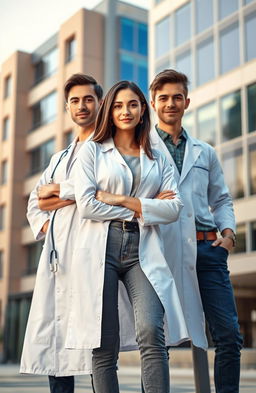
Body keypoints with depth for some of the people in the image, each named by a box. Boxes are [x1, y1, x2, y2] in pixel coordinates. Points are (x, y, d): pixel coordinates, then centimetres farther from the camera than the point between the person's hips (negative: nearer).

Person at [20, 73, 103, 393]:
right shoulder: (60, 158, 30)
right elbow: (34, 201, 32)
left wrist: (59, 191, 0)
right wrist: (43, 225, 10)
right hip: (55, 252, 7)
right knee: (52, 332, 3)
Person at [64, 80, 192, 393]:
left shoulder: (158, 159, 18)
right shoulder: (92, 150, 11)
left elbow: (173, 208, 4)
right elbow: (86, 204, -4)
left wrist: (121, 199, -5)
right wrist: (143, 209, -3)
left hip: (143, 252, 2)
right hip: (100, 248, -1)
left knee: (151, 332, -18)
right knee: (105, 345, -2)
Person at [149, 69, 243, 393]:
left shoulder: (205, 152, 21)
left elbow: (221, 199, 24)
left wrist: (228, 231, 7)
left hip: (207, 248, 4)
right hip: (162, 248, -3)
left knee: (229, 335, -2)